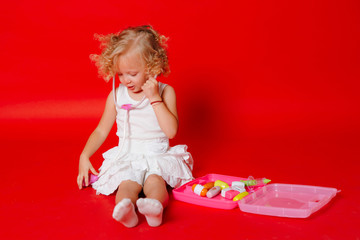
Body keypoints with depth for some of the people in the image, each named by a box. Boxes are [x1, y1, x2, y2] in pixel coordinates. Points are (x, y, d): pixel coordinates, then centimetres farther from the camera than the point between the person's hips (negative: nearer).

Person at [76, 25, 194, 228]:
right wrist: (84, 156, 1)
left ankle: (155, 206, -62)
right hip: (127, 157, 1)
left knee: (154, 181, -33)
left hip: (157, 156, -1)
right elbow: (101, 131, 14)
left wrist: (154, 98, -16)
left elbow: (171, 130, -12)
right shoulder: (117, 95, 7)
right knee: (127, 184, -31)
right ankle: (125, 208, -60)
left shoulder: (165, 92, 0)